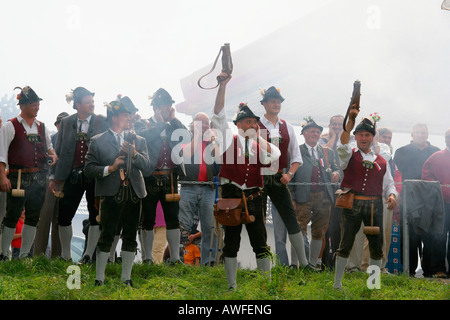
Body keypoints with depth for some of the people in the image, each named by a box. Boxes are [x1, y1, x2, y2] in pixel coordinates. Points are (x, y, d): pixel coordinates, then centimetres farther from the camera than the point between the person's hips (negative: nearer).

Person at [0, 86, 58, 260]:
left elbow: (48, 145, 27)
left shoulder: (42, 127, 13)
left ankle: (24, 255, 17)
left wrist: (53, 153, 3)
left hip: (39, 178, 5)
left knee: (33, 217, 7)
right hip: (18, 178, -5)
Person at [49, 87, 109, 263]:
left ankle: (88, 255, 14)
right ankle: (65, 255, 18)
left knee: (96, 216, 2)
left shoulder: (102, 122, 2)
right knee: (63, 216, 2)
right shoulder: (66, 123, 7)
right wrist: (53, 177, 6)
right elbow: (58, 151, 10)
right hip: (73, 176, 1)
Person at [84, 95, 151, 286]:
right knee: (106, 237, -5)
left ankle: (126, 279, 16)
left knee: (130, 238, 7)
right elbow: (89, 170, -2)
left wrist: (135, 154, -9)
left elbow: (147, 168, 7)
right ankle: (99, 280, 4)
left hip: (133, 194, 4)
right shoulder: (98, 141, 5)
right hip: (111, 194, -4)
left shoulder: (138, 141, 15)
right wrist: (110, 168, -14)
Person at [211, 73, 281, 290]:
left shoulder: (259, 145, 15)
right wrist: (223, 85, -10)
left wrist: (258, 136, 0)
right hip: (231, 197, -2)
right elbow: (219, 114, -3)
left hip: (254, 198, 2)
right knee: (231, 243, 5)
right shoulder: (229, 139, 7)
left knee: (260, 243, 3)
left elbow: (274, 155, -3)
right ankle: (232, 286, 12)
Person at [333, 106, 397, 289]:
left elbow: (388, 183, 17)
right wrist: (351, 120, -28)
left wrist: (391, 195, -7)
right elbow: (343, 143, -14)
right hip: (352, 204, -3)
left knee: (376, 245, 5)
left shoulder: (381, 162, 16)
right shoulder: (349, 155, 7)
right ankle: (337, 283, 5)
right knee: (345, 244, -3)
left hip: (374, 205, 3)